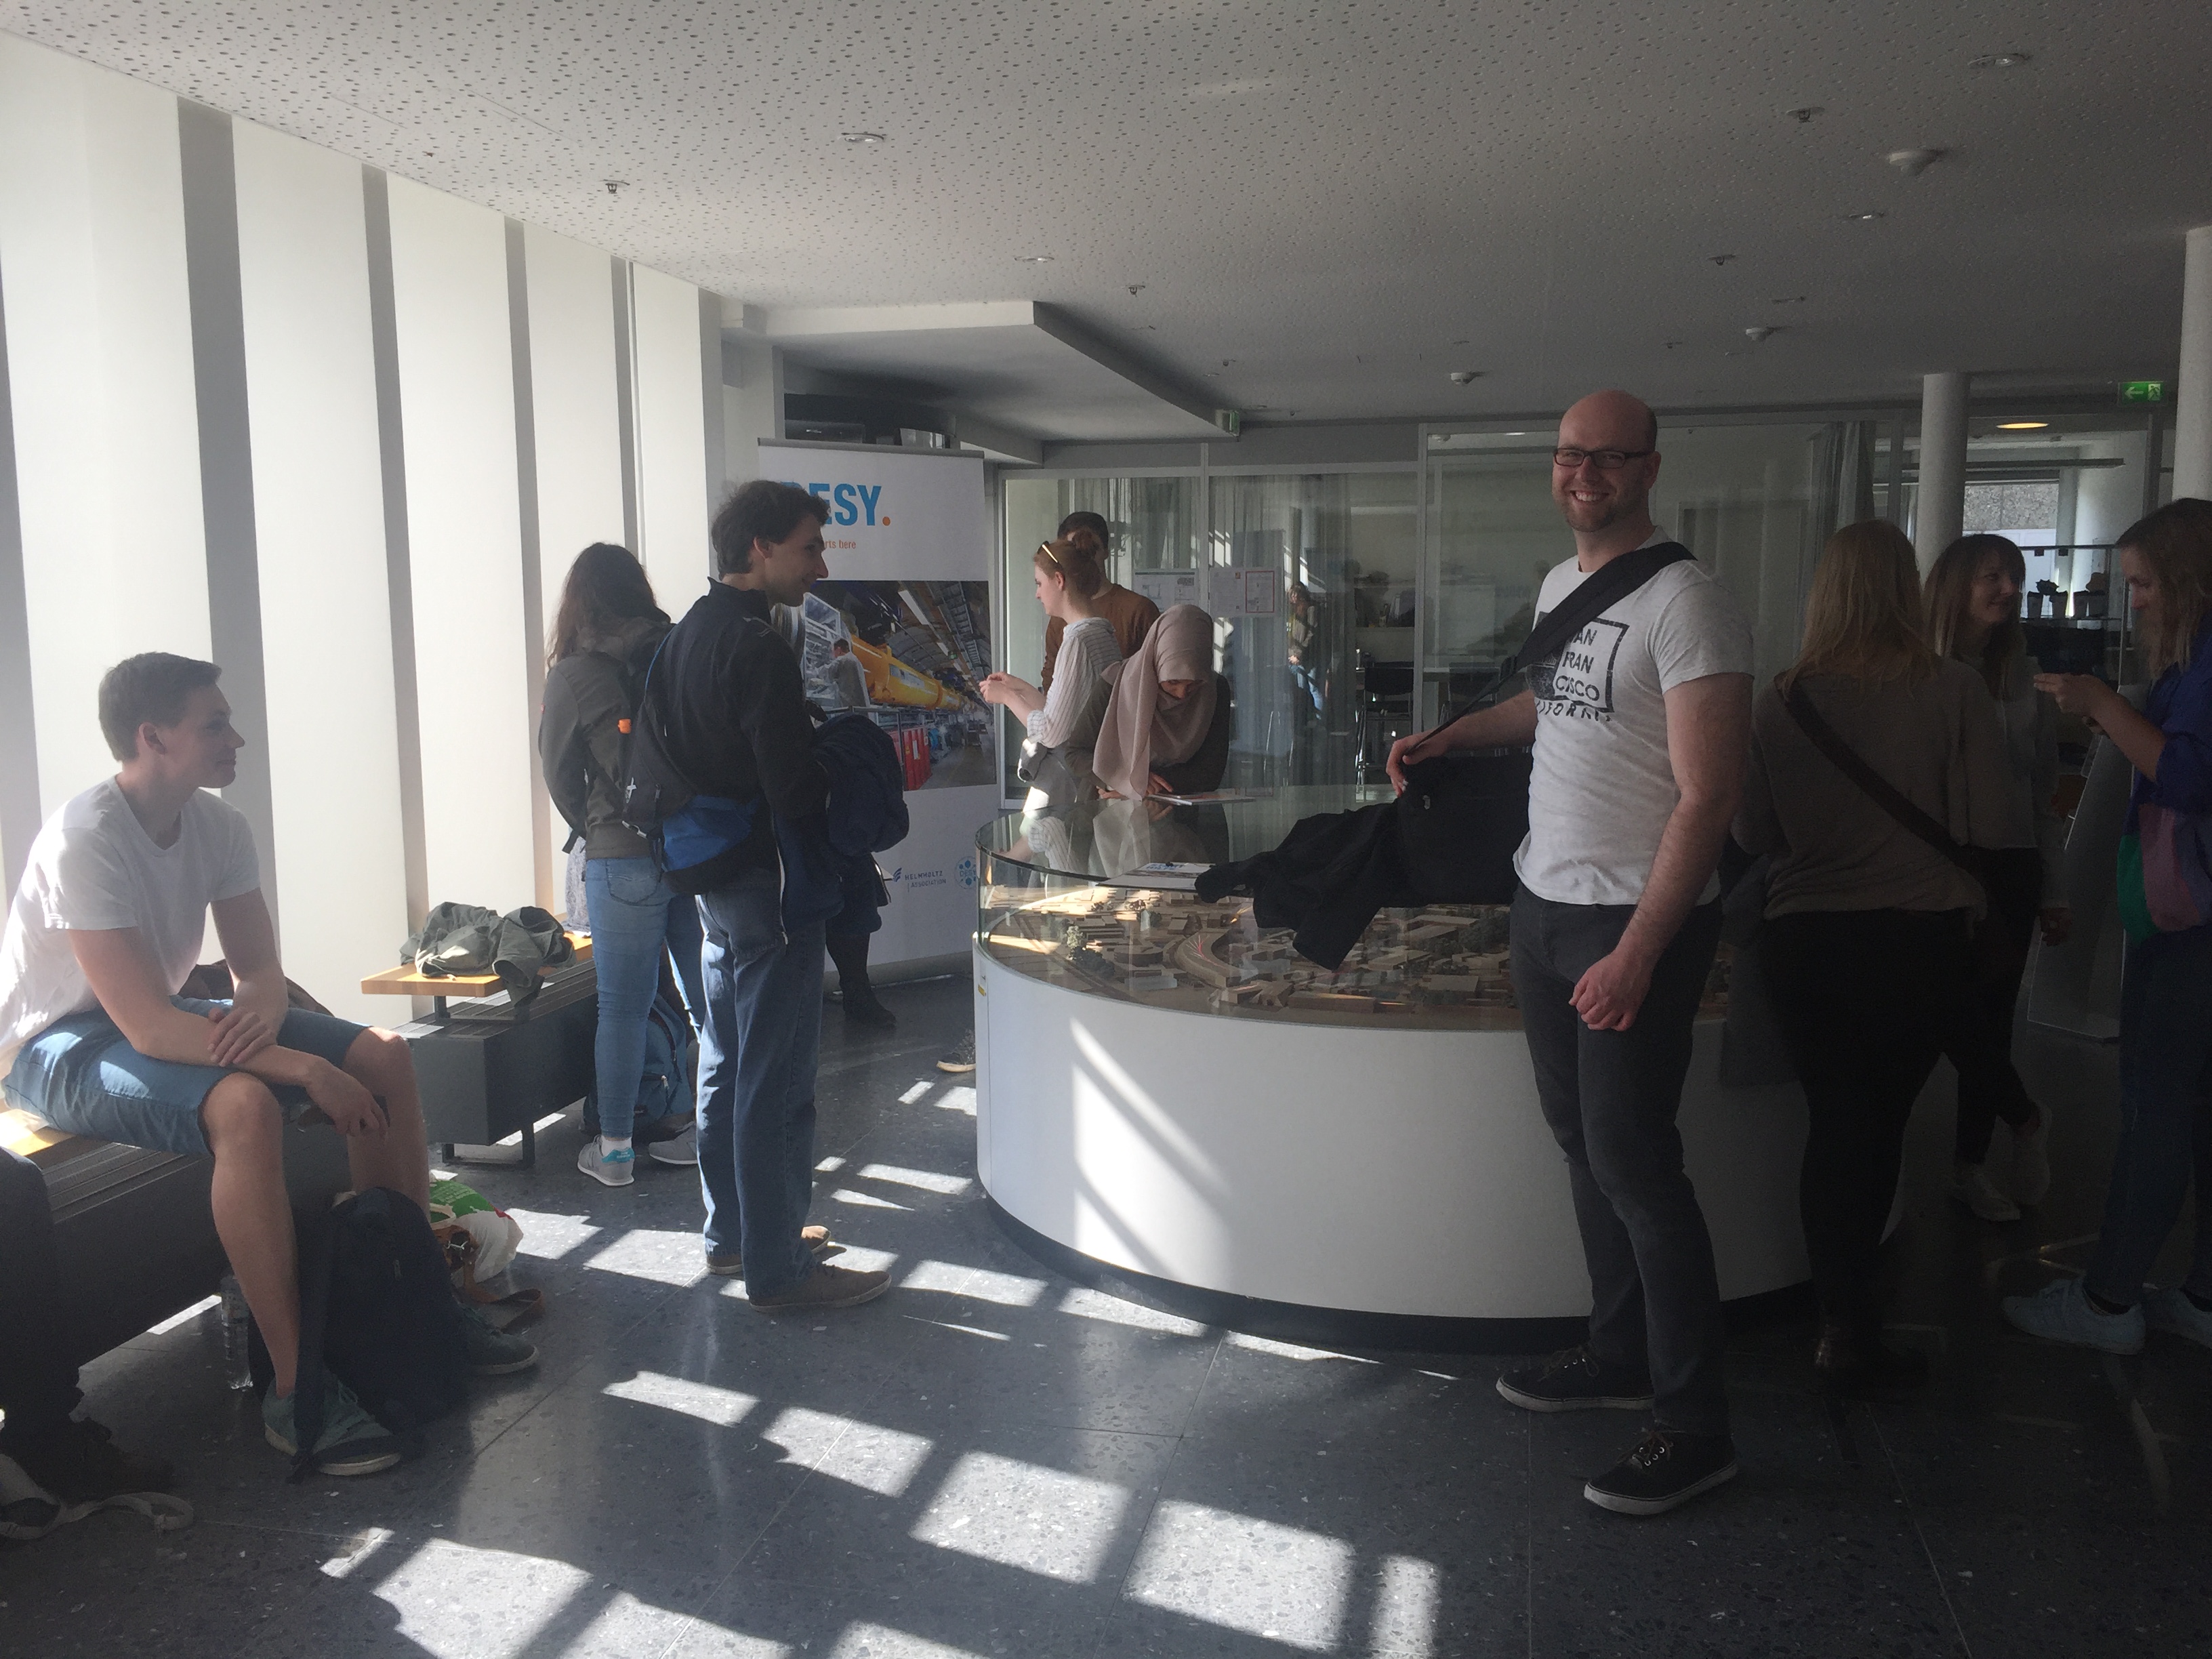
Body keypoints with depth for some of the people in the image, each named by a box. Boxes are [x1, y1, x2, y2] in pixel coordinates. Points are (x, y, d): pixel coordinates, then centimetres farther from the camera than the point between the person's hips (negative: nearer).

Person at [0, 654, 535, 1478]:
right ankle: (296, 1392, -28)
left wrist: (259, 1010, -23)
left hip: (159, 1016, 8)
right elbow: (147, 1029, -31)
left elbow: (260, 968, 2)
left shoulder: (219, 826, -3)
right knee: (243, 1105, -36)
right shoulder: (85, 842, -26)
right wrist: (304, 1069, -33)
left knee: (383, 1056, -5)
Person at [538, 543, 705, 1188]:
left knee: (623, 1009, 7)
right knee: (709, 1001, 12)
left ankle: (614, 1149, 16)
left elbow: (562, 778, 3)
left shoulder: (572, 675, -7)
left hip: (623, 861, -3)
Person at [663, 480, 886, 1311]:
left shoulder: (687, 633, 11)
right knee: (777, 1080, -2)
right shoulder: (759, 646, -19)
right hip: (767, 882, -10)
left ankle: (732, 1233, 31)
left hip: (712, 876, 10)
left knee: (726, 1063, 18)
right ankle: (777, 1268, 7)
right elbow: (794, 785, -23)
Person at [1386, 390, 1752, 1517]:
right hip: (1543, 903, 8)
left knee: (1632, 1160, -6)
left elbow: (1708, 798, -21)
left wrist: (1637, 952, -24)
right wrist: (1449, 737, 28)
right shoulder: (1560, 583, 11)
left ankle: (1694, 1425, 7)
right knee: (1583, 1145, 15)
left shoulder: (1684, 603, -16)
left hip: (1638, 921, -8)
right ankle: (1620, 1356, 31)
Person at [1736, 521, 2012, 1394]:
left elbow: (1752, 832, 1)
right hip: (1919, 937, -1)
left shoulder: (1781, 699, -6)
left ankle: (1843, 1319, 18)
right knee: (1879, 1125, 10)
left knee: (1835, 1124, 12)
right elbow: (1991, 825, -6)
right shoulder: (1954, 689, -9)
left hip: (1804, 938, 1)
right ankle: (1855, 1335, 17)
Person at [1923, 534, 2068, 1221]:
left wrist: (2055, 895, 12)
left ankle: (1970, 1165, 19)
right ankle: (2026, 1120, 21)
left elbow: (2045, 796, 13)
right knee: (1958, 1013, -5)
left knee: (1990, 1015, 6)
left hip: (2009, 869, 4)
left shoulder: (2026, 683, 9)